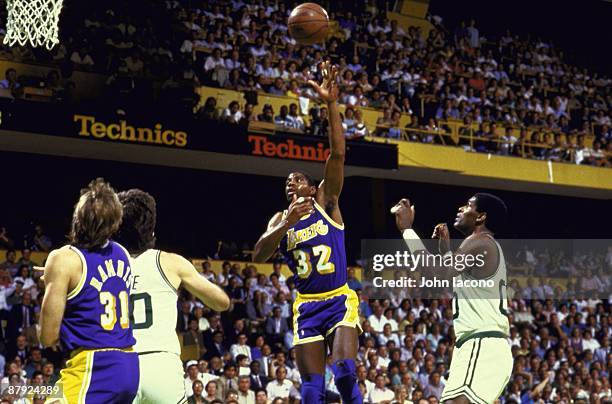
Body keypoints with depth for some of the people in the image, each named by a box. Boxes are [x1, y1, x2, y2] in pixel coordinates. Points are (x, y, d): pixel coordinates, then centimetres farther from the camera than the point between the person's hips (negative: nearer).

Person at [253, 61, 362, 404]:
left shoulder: (326, 202, 2)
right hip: (306, 307, 3)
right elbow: (259, 255, -8)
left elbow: (338, 154, -11)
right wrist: (286, 224, -22)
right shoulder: (280, 220, 10)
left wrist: (332, 105, -22)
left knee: (345, 373, -21)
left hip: (340, 301, -3)